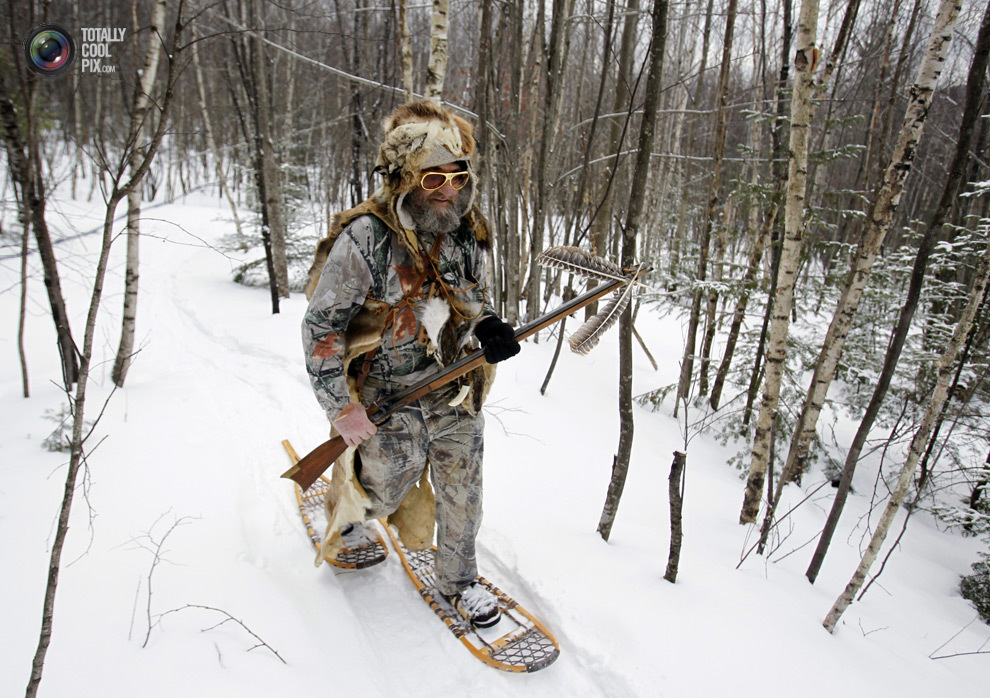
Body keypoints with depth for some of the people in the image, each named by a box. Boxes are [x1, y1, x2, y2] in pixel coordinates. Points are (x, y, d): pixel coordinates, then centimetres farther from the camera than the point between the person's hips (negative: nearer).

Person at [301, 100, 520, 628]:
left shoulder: (467, 234, -1)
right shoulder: (365, 238, -20)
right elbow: (321, 326, -15)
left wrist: (487, 328, -10)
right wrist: (341, 407, -15)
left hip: (456, 397, 5)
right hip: (388, 404, -4)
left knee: (461, 495, 14)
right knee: (383, 489, 16)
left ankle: (458, 580, 41)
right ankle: (344, 513, 53)